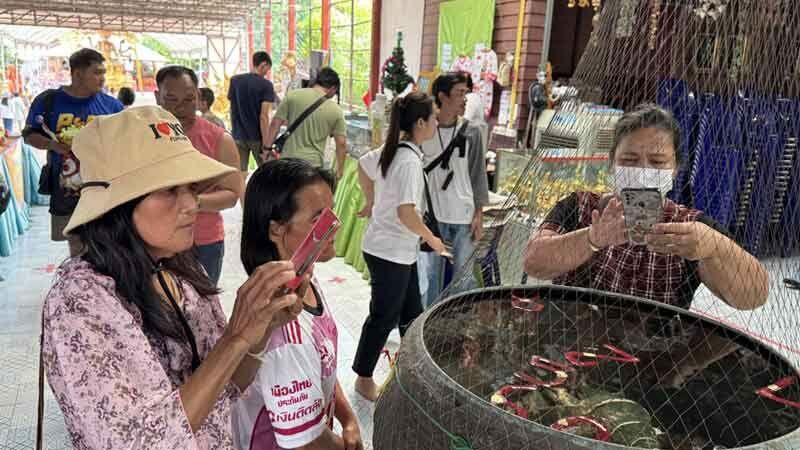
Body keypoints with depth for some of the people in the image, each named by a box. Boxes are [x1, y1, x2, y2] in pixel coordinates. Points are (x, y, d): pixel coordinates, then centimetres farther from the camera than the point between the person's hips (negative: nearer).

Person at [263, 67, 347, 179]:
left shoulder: (293, 96, -3)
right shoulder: (335, 110, -2)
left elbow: (275, 124, -3)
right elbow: (341, 143, 0)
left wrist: (267, 148, 7)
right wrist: (340, 170, 10)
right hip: (314, 164, -1)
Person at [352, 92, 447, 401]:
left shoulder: (391, 151, 4)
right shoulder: (410, 160, -23)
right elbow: (406, 213, -28)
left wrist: (373, 203, 26)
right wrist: (432, 239, -14)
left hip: (400, 251, 9)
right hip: (391, 253, -9)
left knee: (411, 312, 19)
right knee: (384, 317, 7)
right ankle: (364, 378, 25)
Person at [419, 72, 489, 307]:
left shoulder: (471, 132, 1)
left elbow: (478, 174, 3)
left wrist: (479, 214, -1)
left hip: (464, 217, 0)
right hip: (432, 216, 0)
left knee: (464, 276, 6)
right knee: (431, 274, 11)